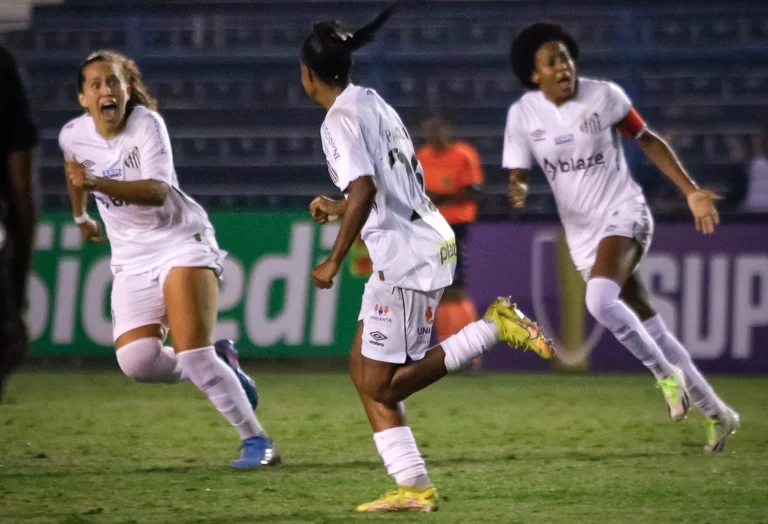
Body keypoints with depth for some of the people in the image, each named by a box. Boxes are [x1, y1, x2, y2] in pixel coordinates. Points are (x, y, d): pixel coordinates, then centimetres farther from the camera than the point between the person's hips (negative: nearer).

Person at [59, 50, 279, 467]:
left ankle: (255, 439, -9)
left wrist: (96, 183, -42)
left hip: (182, 242, -5)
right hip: (131, 259, 5)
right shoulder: (73, 136, -2)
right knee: (136, 362, -15)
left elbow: (157, 191, -31)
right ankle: (217, 366, 12)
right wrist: (81, 216, 35)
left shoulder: (147, 124, -17)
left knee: (191, 351, -20)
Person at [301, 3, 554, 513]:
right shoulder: (373, 102, 16)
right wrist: (338, 208, 38)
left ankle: (493, 327, -12)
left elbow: (364, 191, -24)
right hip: (428, 241, 10)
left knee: (380, 386, -5)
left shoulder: (341, 119, -12)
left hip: (406, 255, -10)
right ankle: (414, 487, 5)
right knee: (365, 369, 11)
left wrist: (334, 262, -18)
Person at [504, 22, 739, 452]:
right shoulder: (523, 114, -3)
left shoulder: (604, 96, -9)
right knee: (650, 329, 7)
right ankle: (717, 414, 20)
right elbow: (518, 174, 1)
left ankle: (664, 372, -8)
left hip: (624, 212, -4)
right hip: (582, 234, 4)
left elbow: (648, 140, 2)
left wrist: (691, 190, -2)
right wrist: (518, 191, -24)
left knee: (600, 299, -32)